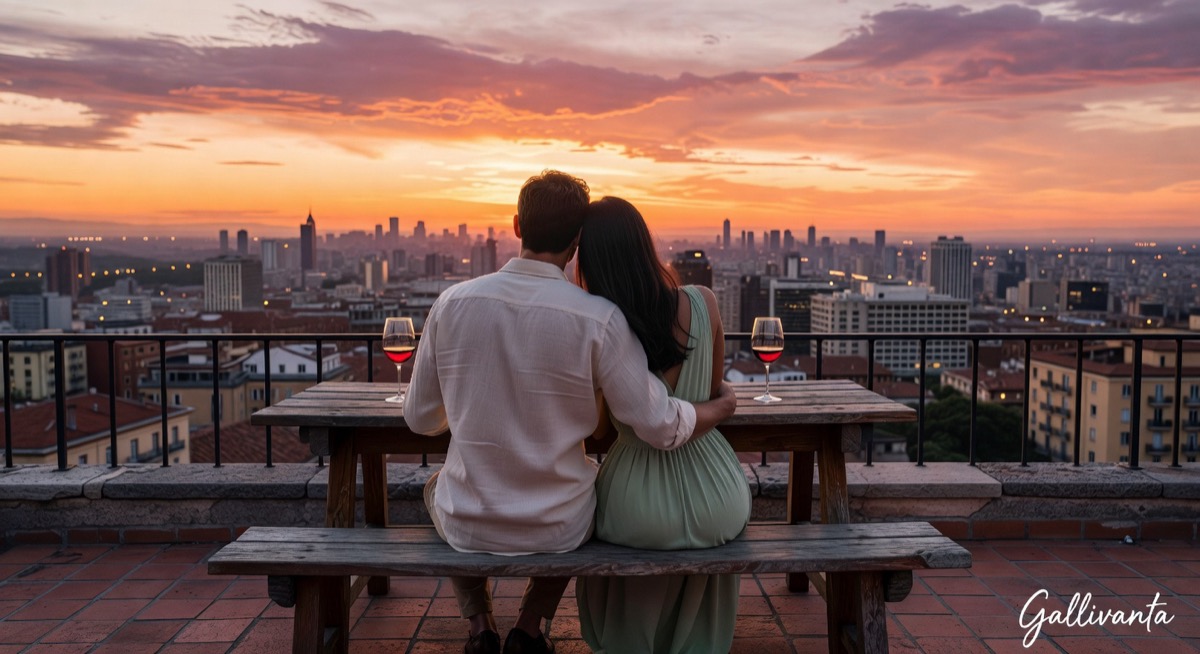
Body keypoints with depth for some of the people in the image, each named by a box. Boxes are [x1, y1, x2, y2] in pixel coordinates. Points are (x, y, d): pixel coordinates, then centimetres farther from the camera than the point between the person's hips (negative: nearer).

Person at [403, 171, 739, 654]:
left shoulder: (452, 303, -13)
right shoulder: (599, 319, -20)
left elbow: (420, 419, -1)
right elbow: (659, 427, -14)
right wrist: (718, 410, 7)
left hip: (467, 527, 1)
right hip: (557, 529, -1)